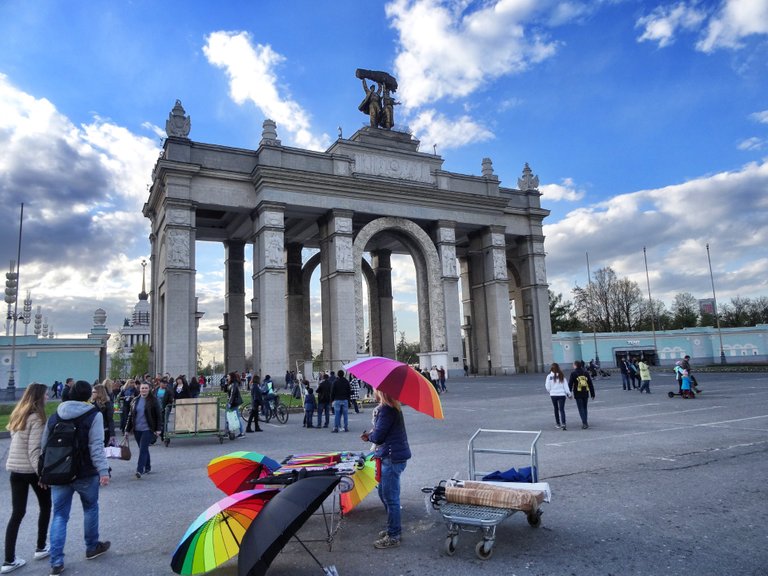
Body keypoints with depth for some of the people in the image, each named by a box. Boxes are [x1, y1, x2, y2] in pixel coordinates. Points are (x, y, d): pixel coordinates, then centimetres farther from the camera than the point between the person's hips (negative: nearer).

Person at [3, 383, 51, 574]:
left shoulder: (18, 415, 8)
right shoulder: (36, 418, -16)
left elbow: (16, 442, 15)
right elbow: (34, 450, -20)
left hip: (15, 469, 7)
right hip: (31, 469, -7)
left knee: (17, 513, 9)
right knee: (45, 506, 14)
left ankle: (9, 560, 9)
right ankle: (41, 548, 23)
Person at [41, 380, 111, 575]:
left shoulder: (54, 416, 6)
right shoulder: (93, 415, -11)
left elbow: (44, 446, 11)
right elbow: (96, 446, -19)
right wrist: (103, 470, -18)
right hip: (85, 473, -4)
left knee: (59, 515, 10)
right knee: (90, 508, 17)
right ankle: (92, 547, 31)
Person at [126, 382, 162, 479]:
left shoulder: (153, 400, -4)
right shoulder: (135, 401, 8)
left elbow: (158, 415, -4)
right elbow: (131, 415, 14)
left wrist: (159, 429, -10)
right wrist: (128, 429, 11)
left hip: (148, 429, -5)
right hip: (137, 429, 5)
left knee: (143, 449, -11)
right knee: (143, 449, 14)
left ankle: (139, 470, -13)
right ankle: (147, 468, 27)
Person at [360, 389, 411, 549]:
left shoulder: (386, 409, -21)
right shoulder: (392, 407, 10)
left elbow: (378, 436, -21)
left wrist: (369, 436, 1)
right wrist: (371, 436, 2)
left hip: (392, 458, -10)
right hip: (390, 456, 10)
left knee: (390, 497, 1)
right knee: (384, 494, 22)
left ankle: (393, 537, 13)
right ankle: (394, 528, 35)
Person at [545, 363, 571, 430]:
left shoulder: (549, 376, -7)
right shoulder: (562, 375, -3)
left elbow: (547, 387, -4)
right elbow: (565, 385, -1)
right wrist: (568, 393, 7)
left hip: (553, 395, 0)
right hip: (562, 394, 0)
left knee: (556, 409, 14)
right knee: (562, 409, -1)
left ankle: (558, 424, 22)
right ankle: (563, 424, -15)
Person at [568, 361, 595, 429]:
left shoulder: (573, 373, -6)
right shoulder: (586, 373, 6)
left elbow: (570, 384, -6)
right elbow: (590, 384, 9)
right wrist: (592, 394, 13)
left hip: (578, 394, -4)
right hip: (586, 393, 4)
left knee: (581, 409, 0)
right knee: (585, 408, 17)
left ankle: (585, 423, -10)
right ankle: (585, 422, 22)